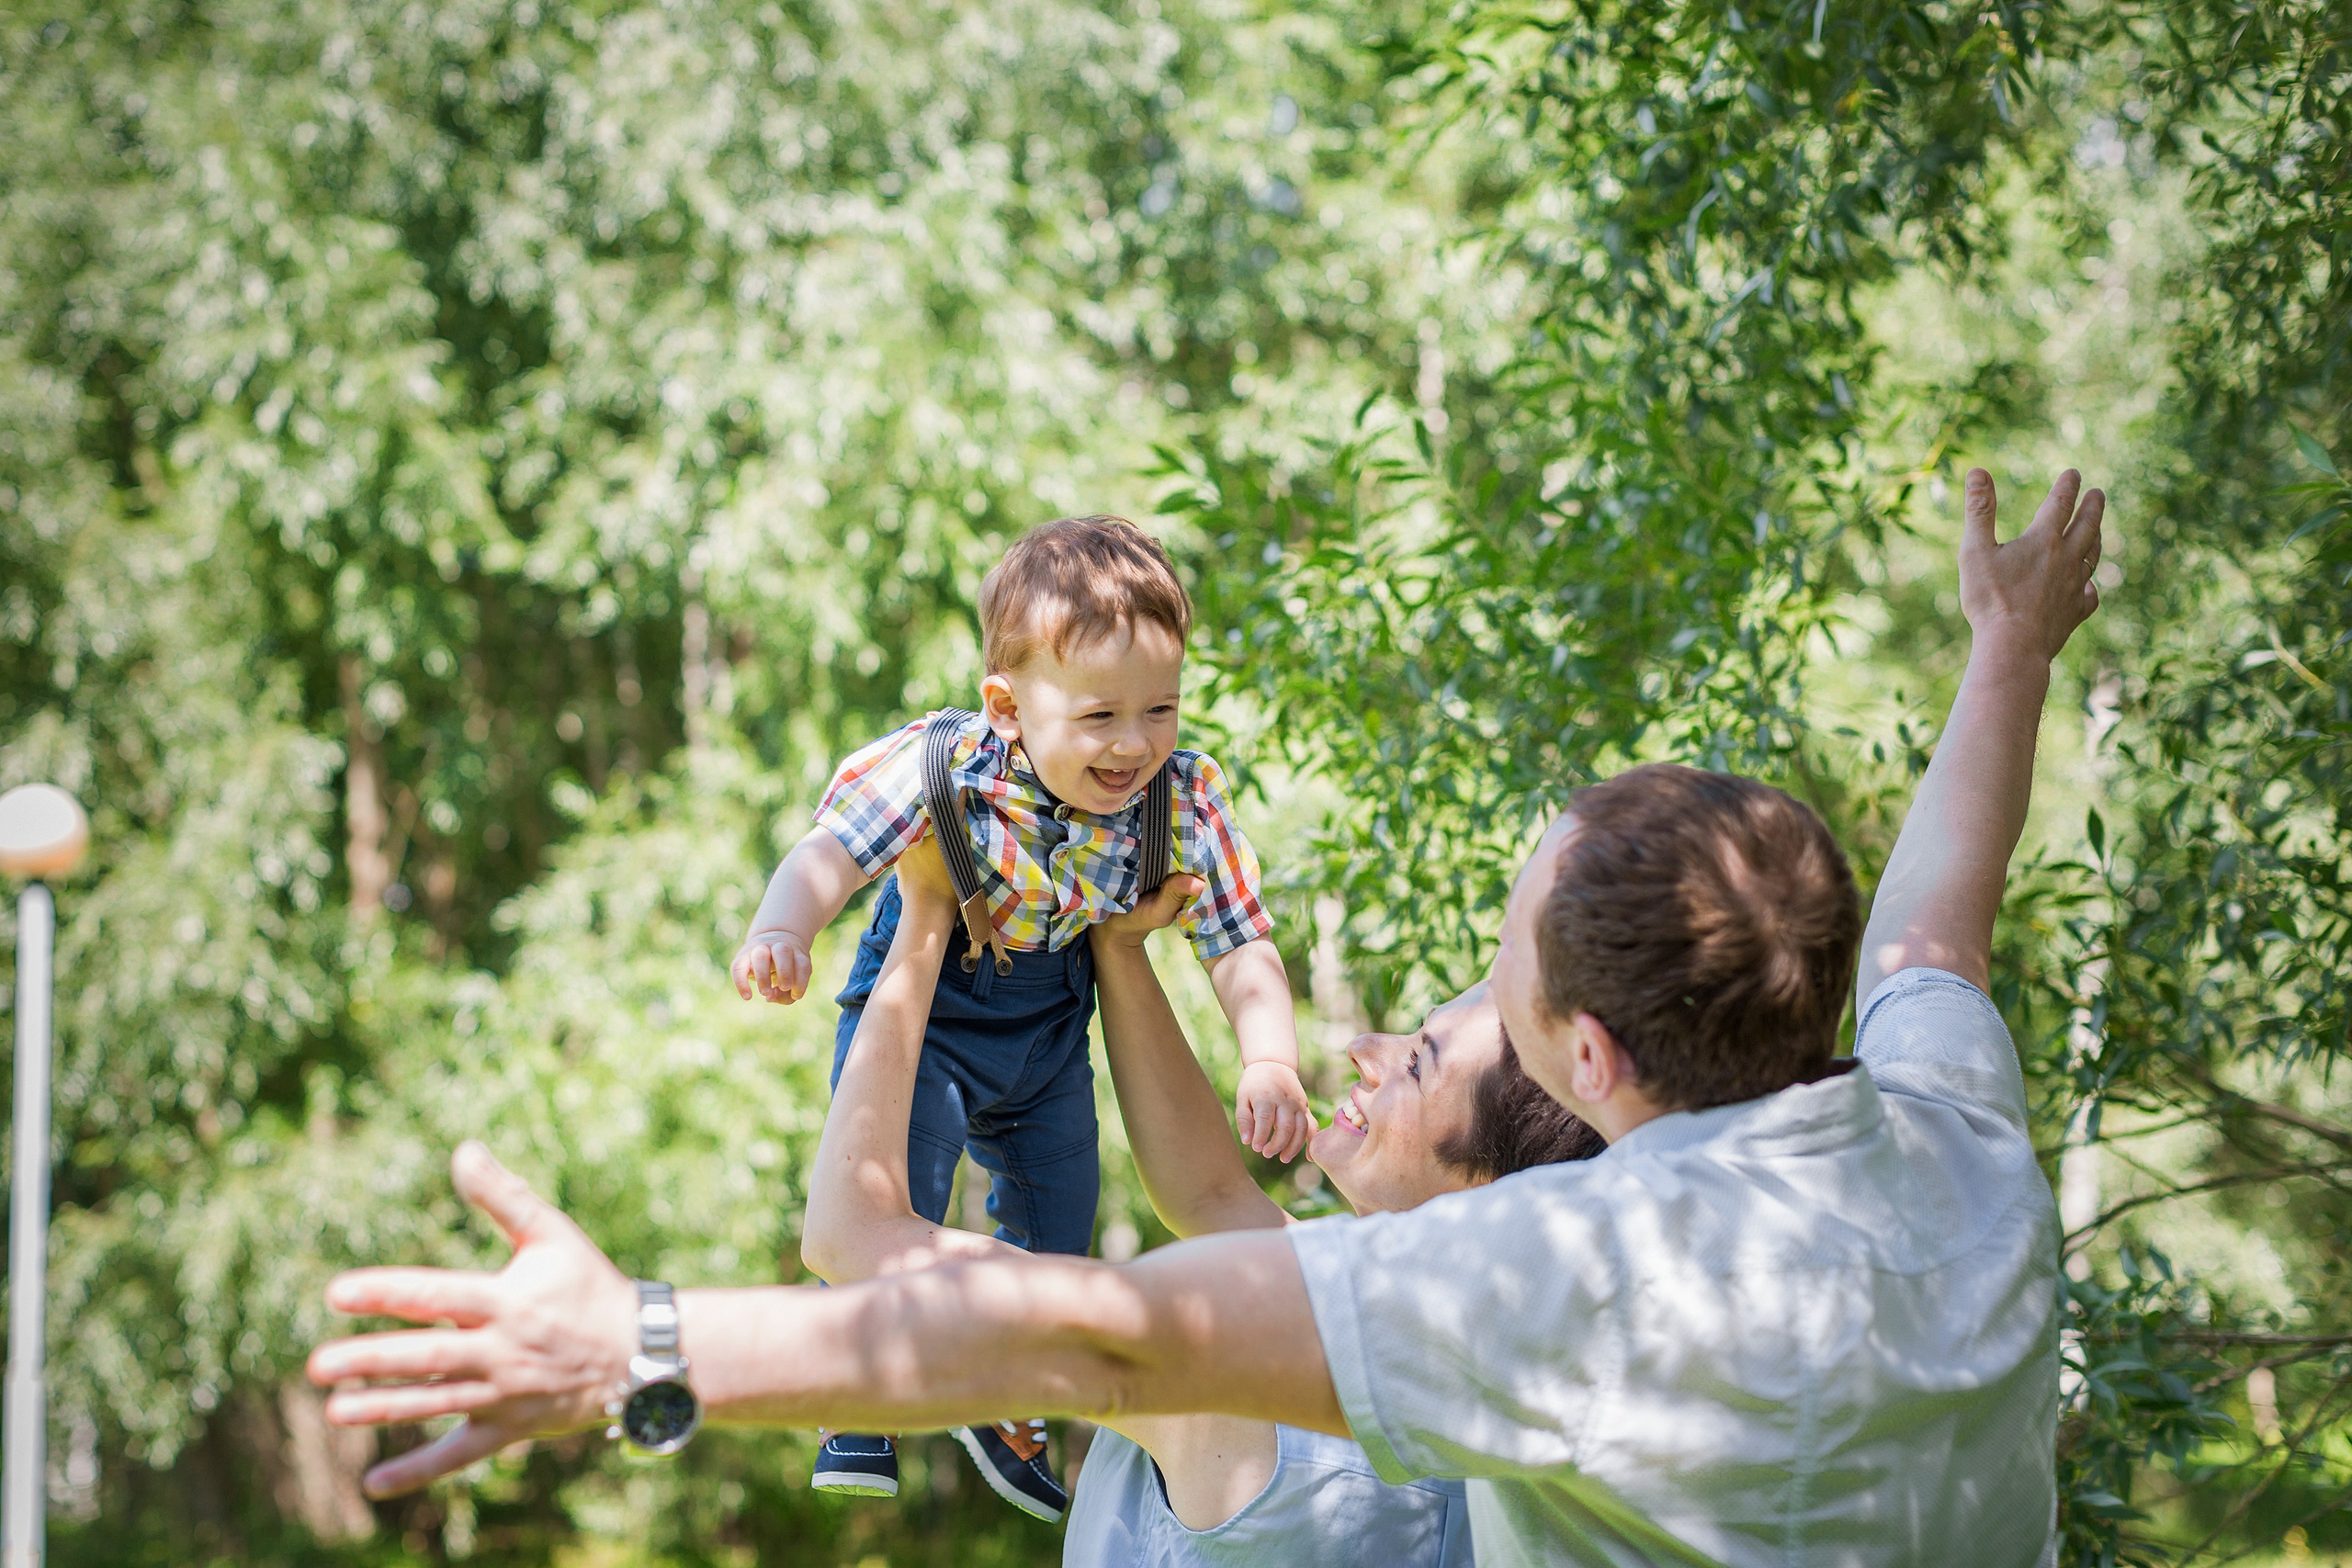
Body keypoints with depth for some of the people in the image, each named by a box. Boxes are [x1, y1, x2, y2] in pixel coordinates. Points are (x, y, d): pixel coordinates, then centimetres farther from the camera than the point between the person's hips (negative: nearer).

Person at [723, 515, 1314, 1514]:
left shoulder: (1185, 806, -20)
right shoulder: (940, 767, -29)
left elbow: (1243, 950, -15)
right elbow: (830, 855, -30)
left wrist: (1270, 1064, -31)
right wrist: (780, 929, -52)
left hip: (1050, 1035, 4)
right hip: (920, 1013, -4)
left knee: (1055, 1232, 16)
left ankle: (1009, 1413, 43)